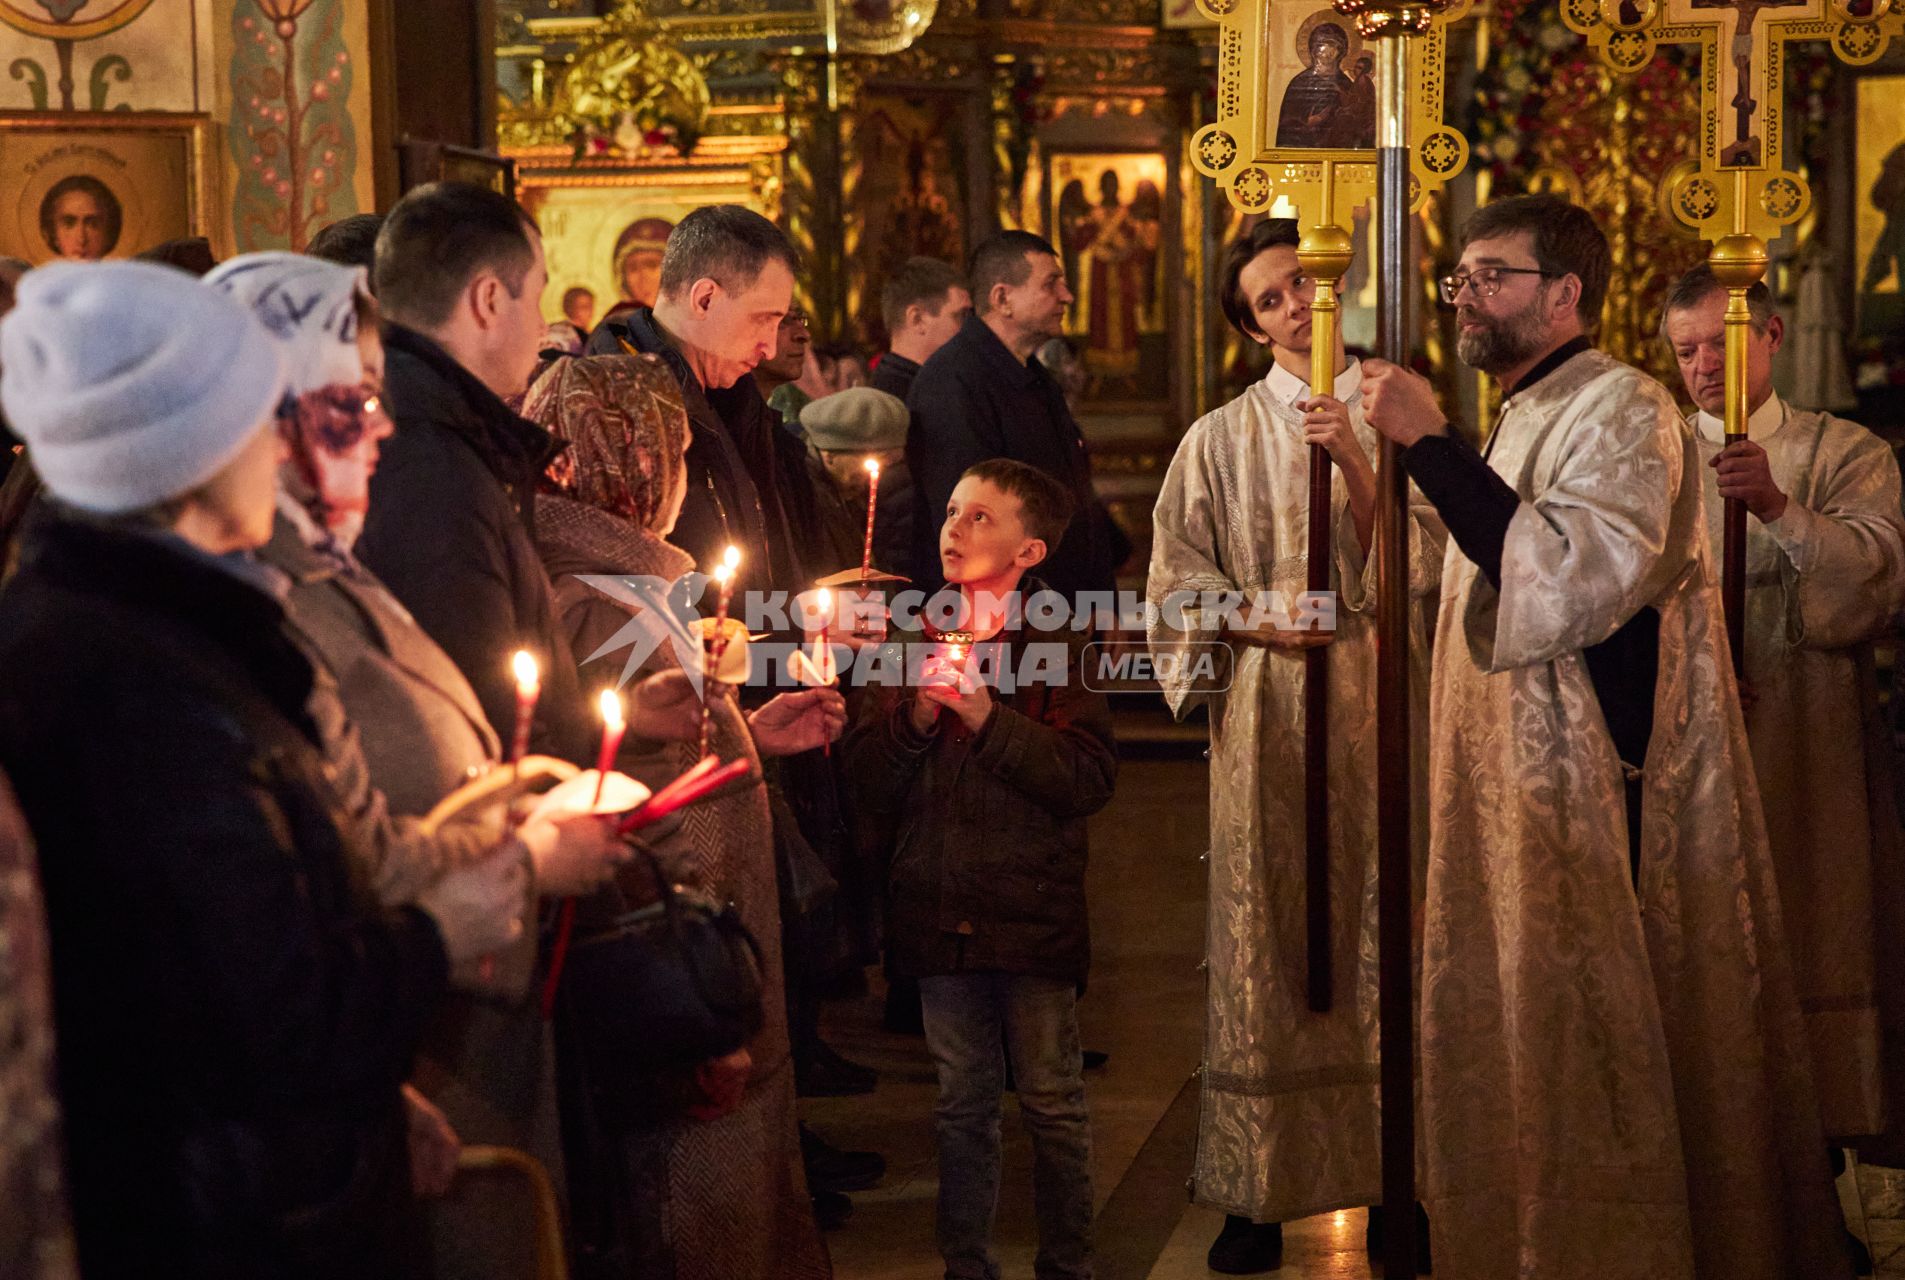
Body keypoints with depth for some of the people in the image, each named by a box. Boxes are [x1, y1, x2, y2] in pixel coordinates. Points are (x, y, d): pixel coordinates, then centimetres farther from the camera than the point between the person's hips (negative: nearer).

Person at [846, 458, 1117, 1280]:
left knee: (1052, 1103, 5)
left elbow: (1090, 779, -15)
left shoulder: (1055, 646, -5)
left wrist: (989, 719, -18)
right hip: (939, 915, 4)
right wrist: (916, 721, -10)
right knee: (961, 1105, 12)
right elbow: (870, 780, 7)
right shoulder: (914, 641, 8)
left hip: (1032, 911, -3)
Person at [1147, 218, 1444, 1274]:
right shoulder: (1223, 439, 7)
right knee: (1268, 940, -1)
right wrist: (1254, 618, -11)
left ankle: (1391, 1179, 10)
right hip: (1267, 714, 0)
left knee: (1382, 930, 1)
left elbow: (1421, 558, -1)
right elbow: (1177, 583, 6)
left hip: (1380, 707, 0)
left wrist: (1357, 461, -14)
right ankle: (1262, 1193, 6)